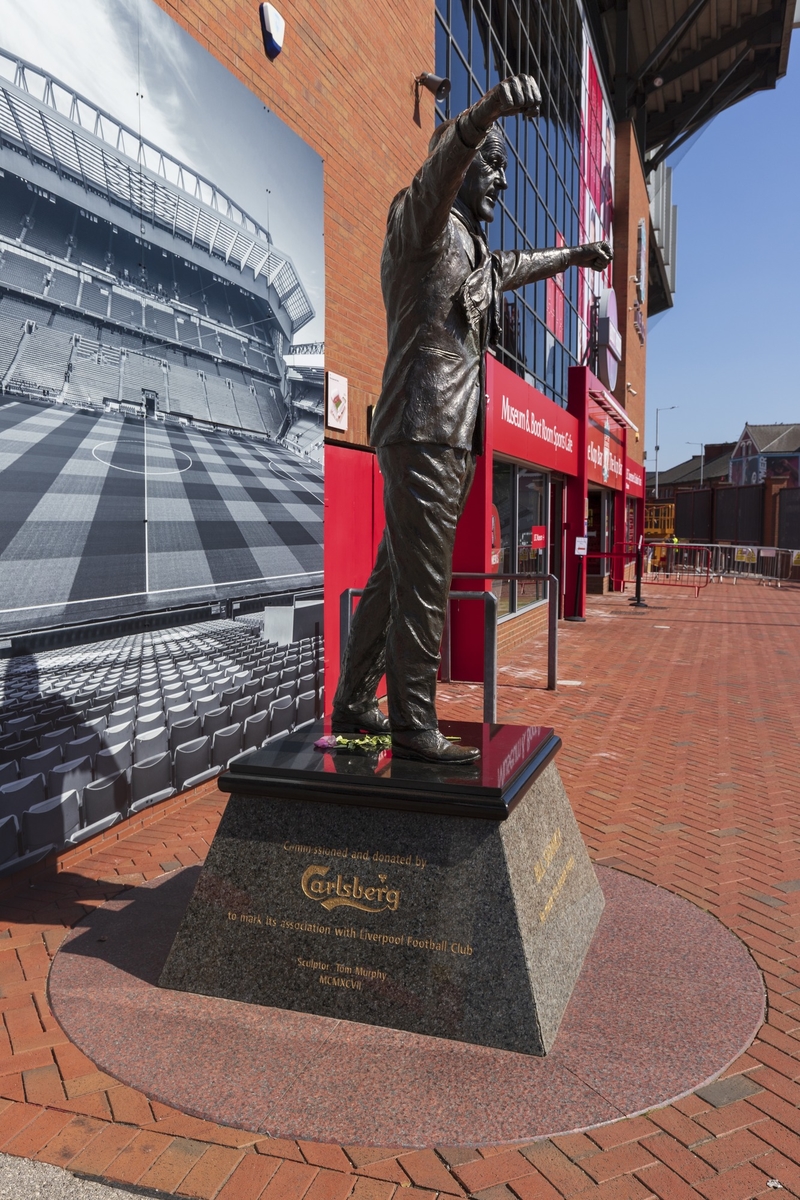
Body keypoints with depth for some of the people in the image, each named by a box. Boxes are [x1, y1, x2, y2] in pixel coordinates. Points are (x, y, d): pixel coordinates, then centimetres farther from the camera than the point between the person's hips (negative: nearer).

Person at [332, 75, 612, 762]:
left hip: (455, 440, 10)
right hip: (423, 433, -9)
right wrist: (484, 114, -43)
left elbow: (512, 268, 48)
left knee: (394, 577, 10)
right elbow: (439, 171, -24)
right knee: (423, 585, -11)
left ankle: (354, 706, 17)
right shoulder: (422, 223, -1)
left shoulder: (474, 251, 27)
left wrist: (573, 257, 59)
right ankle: (413, 726, -4)